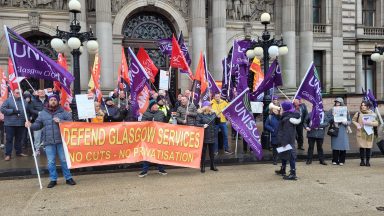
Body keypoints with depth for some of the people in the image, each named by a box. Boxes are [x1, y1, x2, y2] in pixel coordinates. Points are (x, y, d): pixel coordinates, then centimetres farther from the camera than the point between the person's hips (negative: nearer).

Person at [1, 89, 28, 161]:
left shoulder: (24, 101, 12)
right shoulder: (8, 100, -2)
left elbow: (27, 111, 22)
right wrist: (12, 111, -18)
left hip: (21, 123, 4)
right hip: (10, 123, -4)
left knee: (19, 139, 13)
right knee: (9, 139, -1)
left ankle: (19, 152, 24)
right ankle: (8, 154, 4)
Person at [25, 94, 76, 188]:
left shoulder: (63, 112, 4)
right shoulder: (42, 113, 11)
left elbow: (71, 122, -2)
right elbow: (38, 124, 12)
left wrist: (61, 121, -15)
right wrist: (31, 125, -7)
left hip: (61, 141, -2)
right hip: (49, 142, 2)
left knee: (64, 160, 4)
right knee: (51, 162, 5)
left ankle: (68, 178, 15)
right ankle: (53, 180, 18)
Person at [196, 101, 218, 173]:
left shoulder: (213, 113, 8)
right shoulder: (200, 114, -5)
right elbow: (197, 124, -11)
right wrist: (203, 125, -24)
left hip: (211, 135, 4)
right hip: (204, 135, -4)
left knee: (211, 150, 12)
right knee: (203, 151, 2)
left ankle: (212, 166, 23)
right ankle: (202, 166, 11)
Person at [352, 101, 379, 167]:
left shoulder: (372, 114, 3)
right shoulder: (358, 113, 4)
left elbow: (376, 123, -2)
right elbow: (353, 120, 17)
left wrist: (369, 123, -17)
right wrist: (357, 125, -2)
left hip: (369, 133, 0)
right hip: (361, 133, 0)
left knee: (368, 147, -2)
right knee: (362, 147, -1)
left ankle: (367, 161, 8)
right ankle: (362, 161, 9)